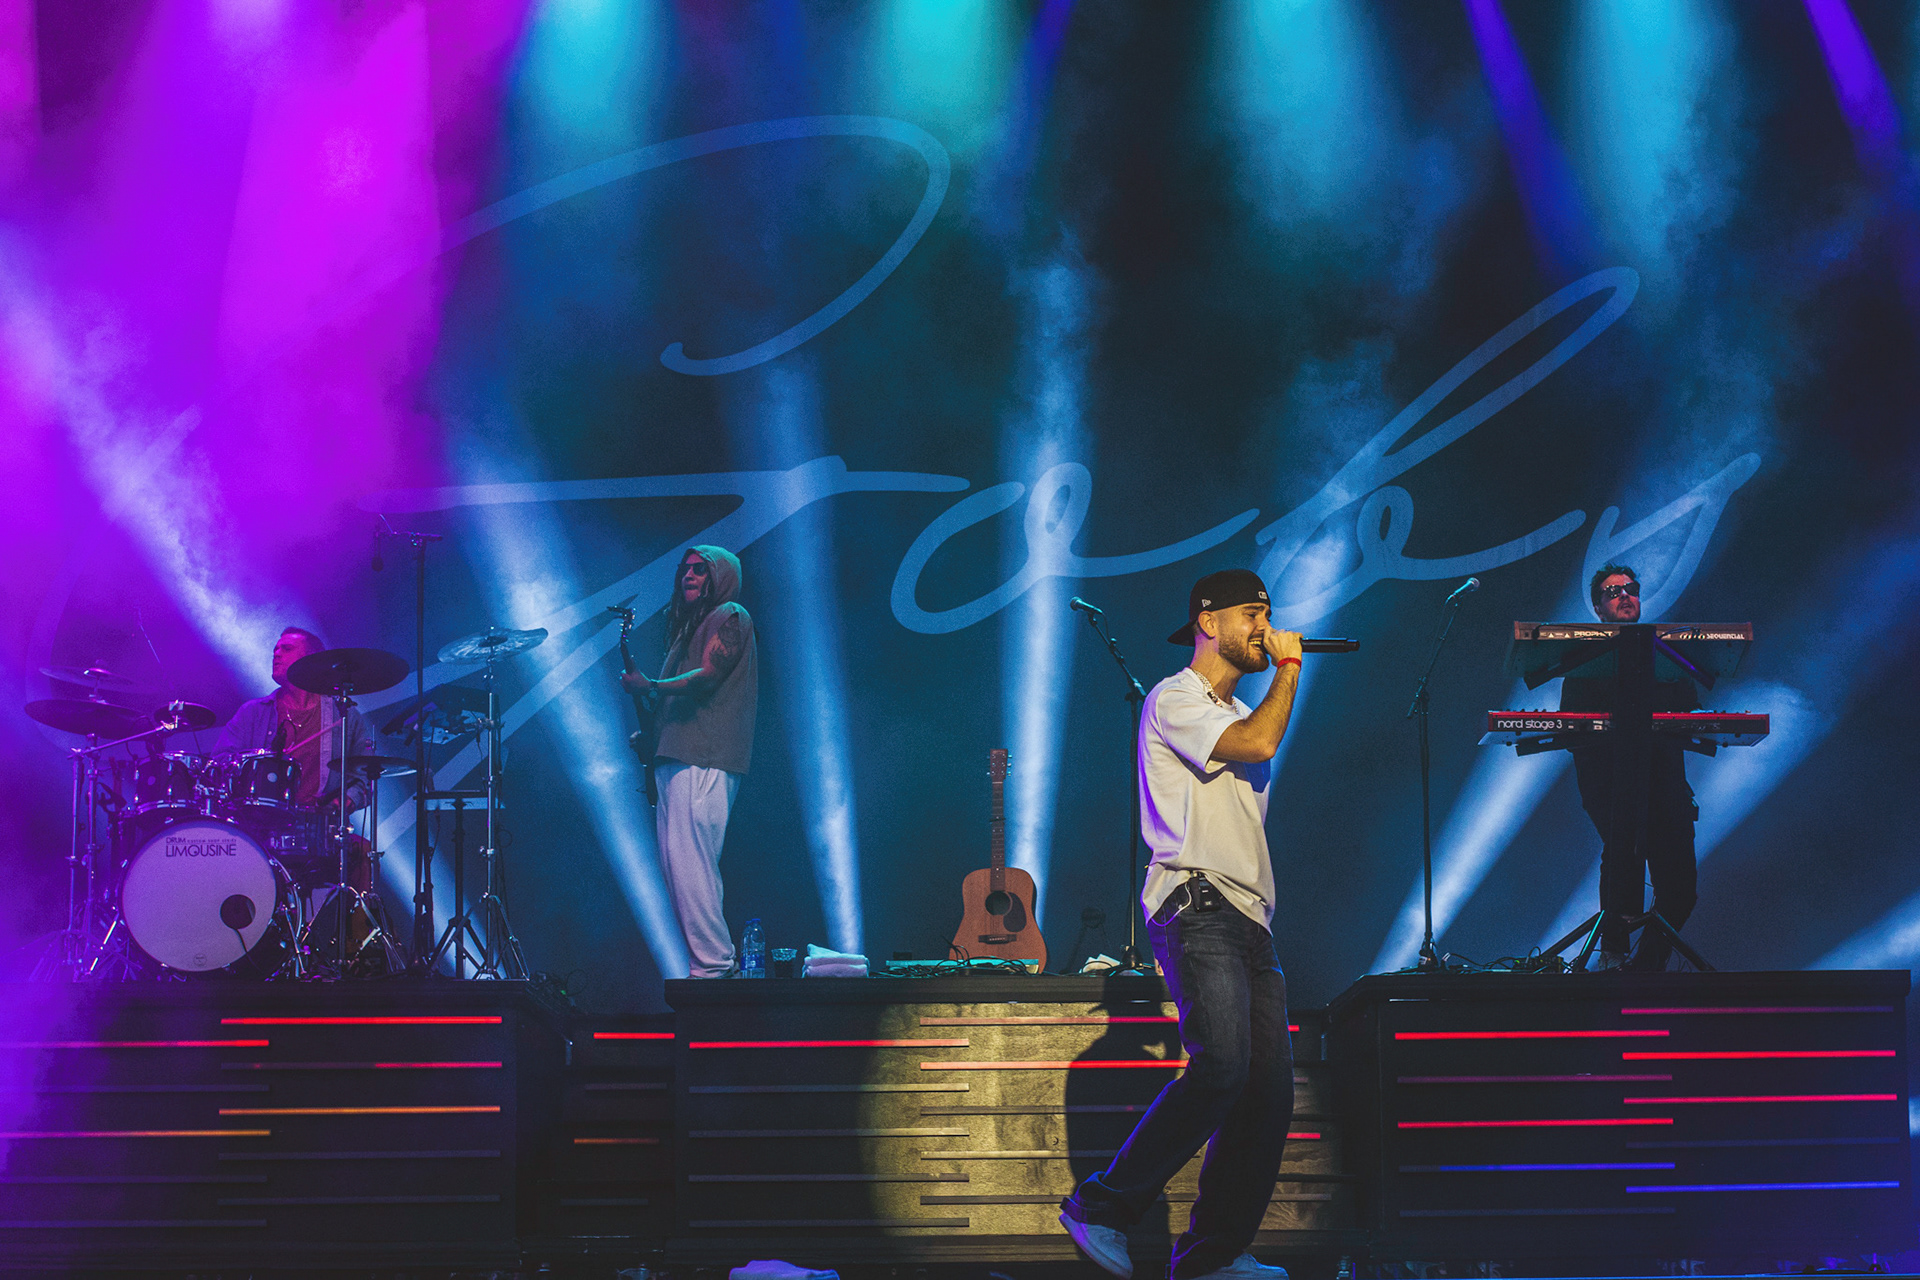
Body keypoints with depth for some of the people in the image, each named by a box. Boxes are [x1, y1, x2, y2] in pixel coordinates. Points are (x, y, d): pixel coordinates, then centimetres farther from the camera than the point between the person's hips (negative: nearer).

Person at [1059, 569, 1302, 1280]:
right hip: (1197, 907, -9)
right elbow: (1259, 744, -17)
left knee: (1270, 1090, -1)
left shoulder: (1240, 712, 27)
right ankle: (1103, 1206, -14)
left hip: (1249, 920, 9)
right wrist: (1288, 669, -5)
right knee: (1220, 1072, -24)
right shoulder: (1175, 700, -2)